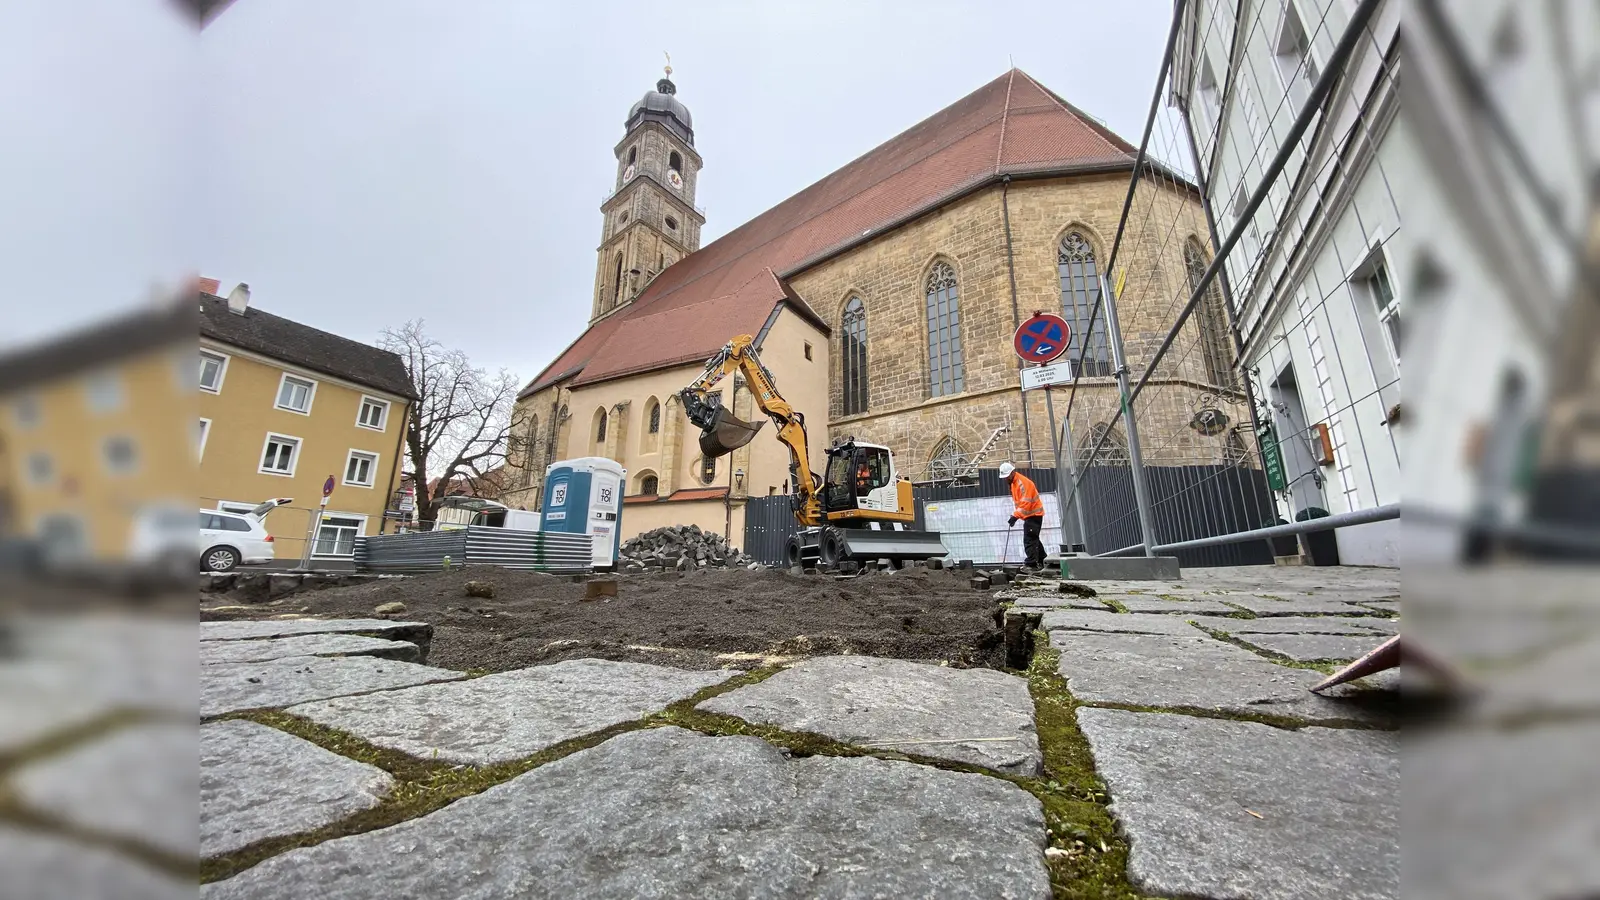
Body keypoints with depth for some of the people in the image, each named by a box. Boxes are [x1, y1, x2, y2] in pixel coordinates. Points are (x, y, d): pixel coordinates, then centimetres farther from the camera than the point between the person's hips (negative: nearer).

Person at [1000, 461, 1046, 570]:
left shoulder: (1023, 482, -21)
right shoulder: (1014, 482, 10)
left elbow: (1025, 503, -28)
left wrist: (1015, 516, -30)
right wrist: (1015, 515, 8)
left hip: (1034, 515, -10)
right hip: (1030, 515, 10)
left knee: (1029, 540, -11)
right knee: (1034, 539, 18)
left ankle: (1032, 564, -9)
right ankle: (1042, 562, 27)